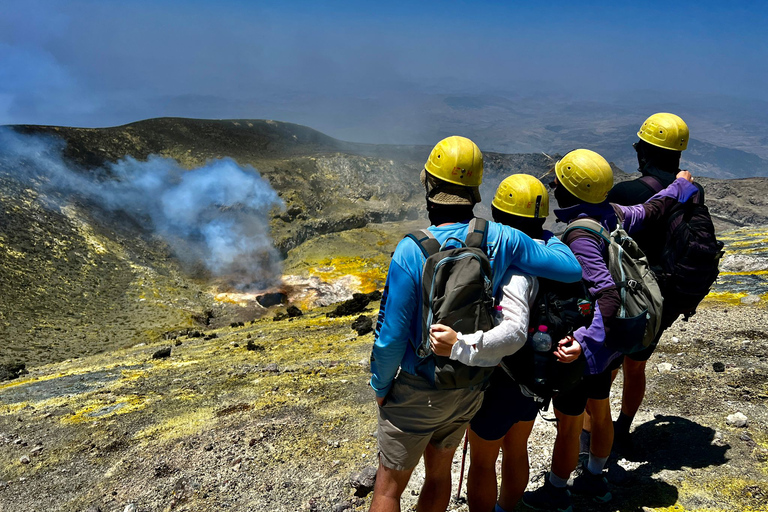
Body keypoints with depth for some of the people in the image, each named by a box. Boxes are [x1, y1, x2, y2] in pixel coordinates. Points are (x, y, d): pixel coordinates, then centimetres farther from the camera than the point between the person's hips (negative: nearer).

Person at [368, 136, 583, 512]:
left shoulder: (411, 251, -26)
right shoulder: (500, 239, -14)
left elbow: (392, 335, -21)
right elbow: (571, 269, -6)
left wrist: (380, 386, -3)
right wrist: (547, 237, 14)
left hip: (418, 392, -5)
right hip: (470, 387, 5)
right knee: (438, 473, 26)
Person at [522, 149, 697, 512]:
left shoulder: (579, 235, -31)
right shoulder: (610, 213, -6)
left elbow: (608, 294, -36)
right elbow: (648, 212, 12)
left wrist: (583, 341, -44)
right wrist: (679, 186, 30)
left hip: (579, 347, -9)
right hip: (606, 339, 9)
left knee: (568, 425, 11)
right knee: (599, 411, 25)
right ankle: (594, 479, 47)